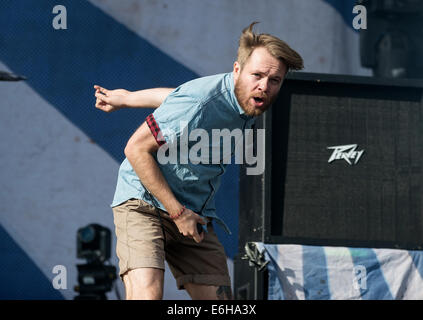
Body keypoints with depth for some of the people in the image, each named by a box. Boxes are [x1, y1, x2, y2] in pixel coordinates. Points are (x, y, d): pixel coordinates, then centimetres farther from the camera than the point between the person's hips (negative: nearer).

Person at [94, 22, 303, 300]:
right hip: (144, 203, -8)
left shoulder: (247, 99, 1)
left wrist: (125, 97, 31)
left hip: (194, 216, 8)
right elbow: (136, 148, -19)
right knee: (147, 293, -29)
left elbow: (178, 96, 17)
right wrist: (177, 212, -17)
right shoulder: (199, 104, -25)